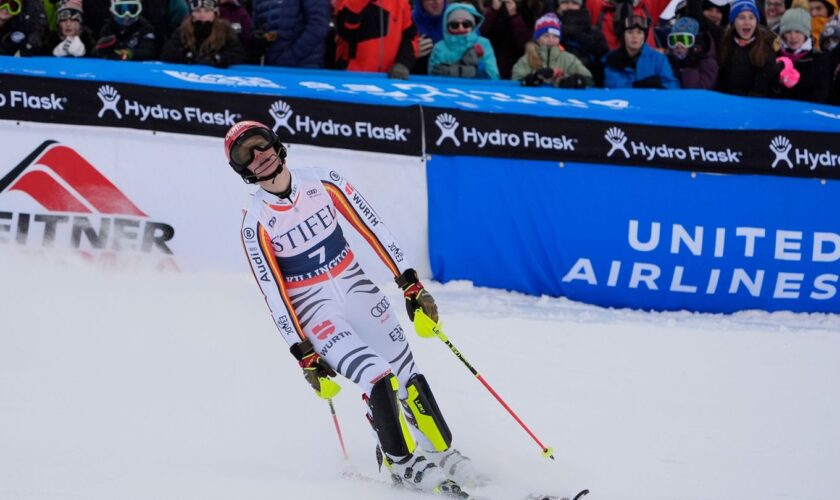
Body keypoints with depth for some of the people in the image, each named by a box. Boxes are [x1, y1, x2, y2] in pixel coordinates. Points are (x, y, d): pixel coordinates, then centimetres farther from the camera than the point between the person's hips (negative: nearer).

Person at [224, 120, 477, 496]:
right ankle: (399, 461, -1)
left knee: (408, 376, -2)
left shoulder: (322, 183, -5)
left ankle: (443, 451, 14)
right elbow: (274, 295, -10)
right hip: (314, 311, -3)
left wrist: (410, 284, -5)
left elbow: (373, 228, -1)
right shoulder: (256, 224, -11)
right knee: (378, 379, -19)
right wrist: (303, 355, -13)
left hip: (358, 292, 3)